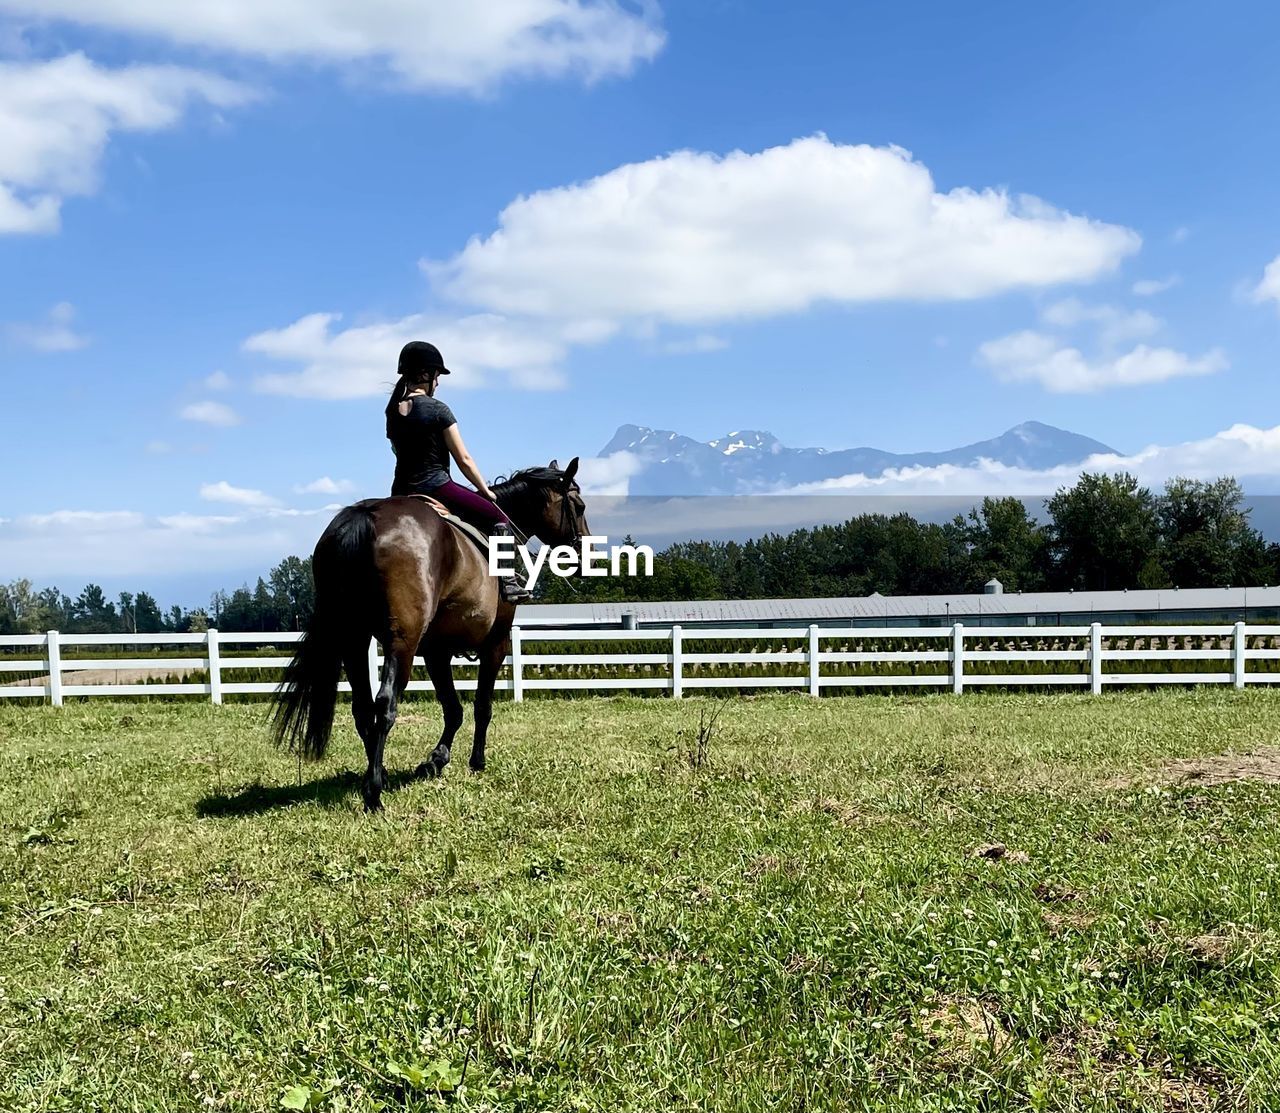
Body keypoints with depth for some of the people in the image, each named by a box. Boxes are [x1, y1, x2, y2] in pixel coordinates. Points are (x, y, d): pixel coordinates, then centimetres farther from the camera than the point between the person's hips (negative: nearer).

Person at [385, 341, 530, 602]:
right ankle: (507, 581, -4)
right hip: (435, 487, -7)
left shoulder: (392, 410, 7)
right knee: (499, 519, 3)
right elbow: (464, 460, -9)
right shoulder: (437, 409, -12)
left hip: (401, 491, 7)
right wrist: (485, 490, 5)